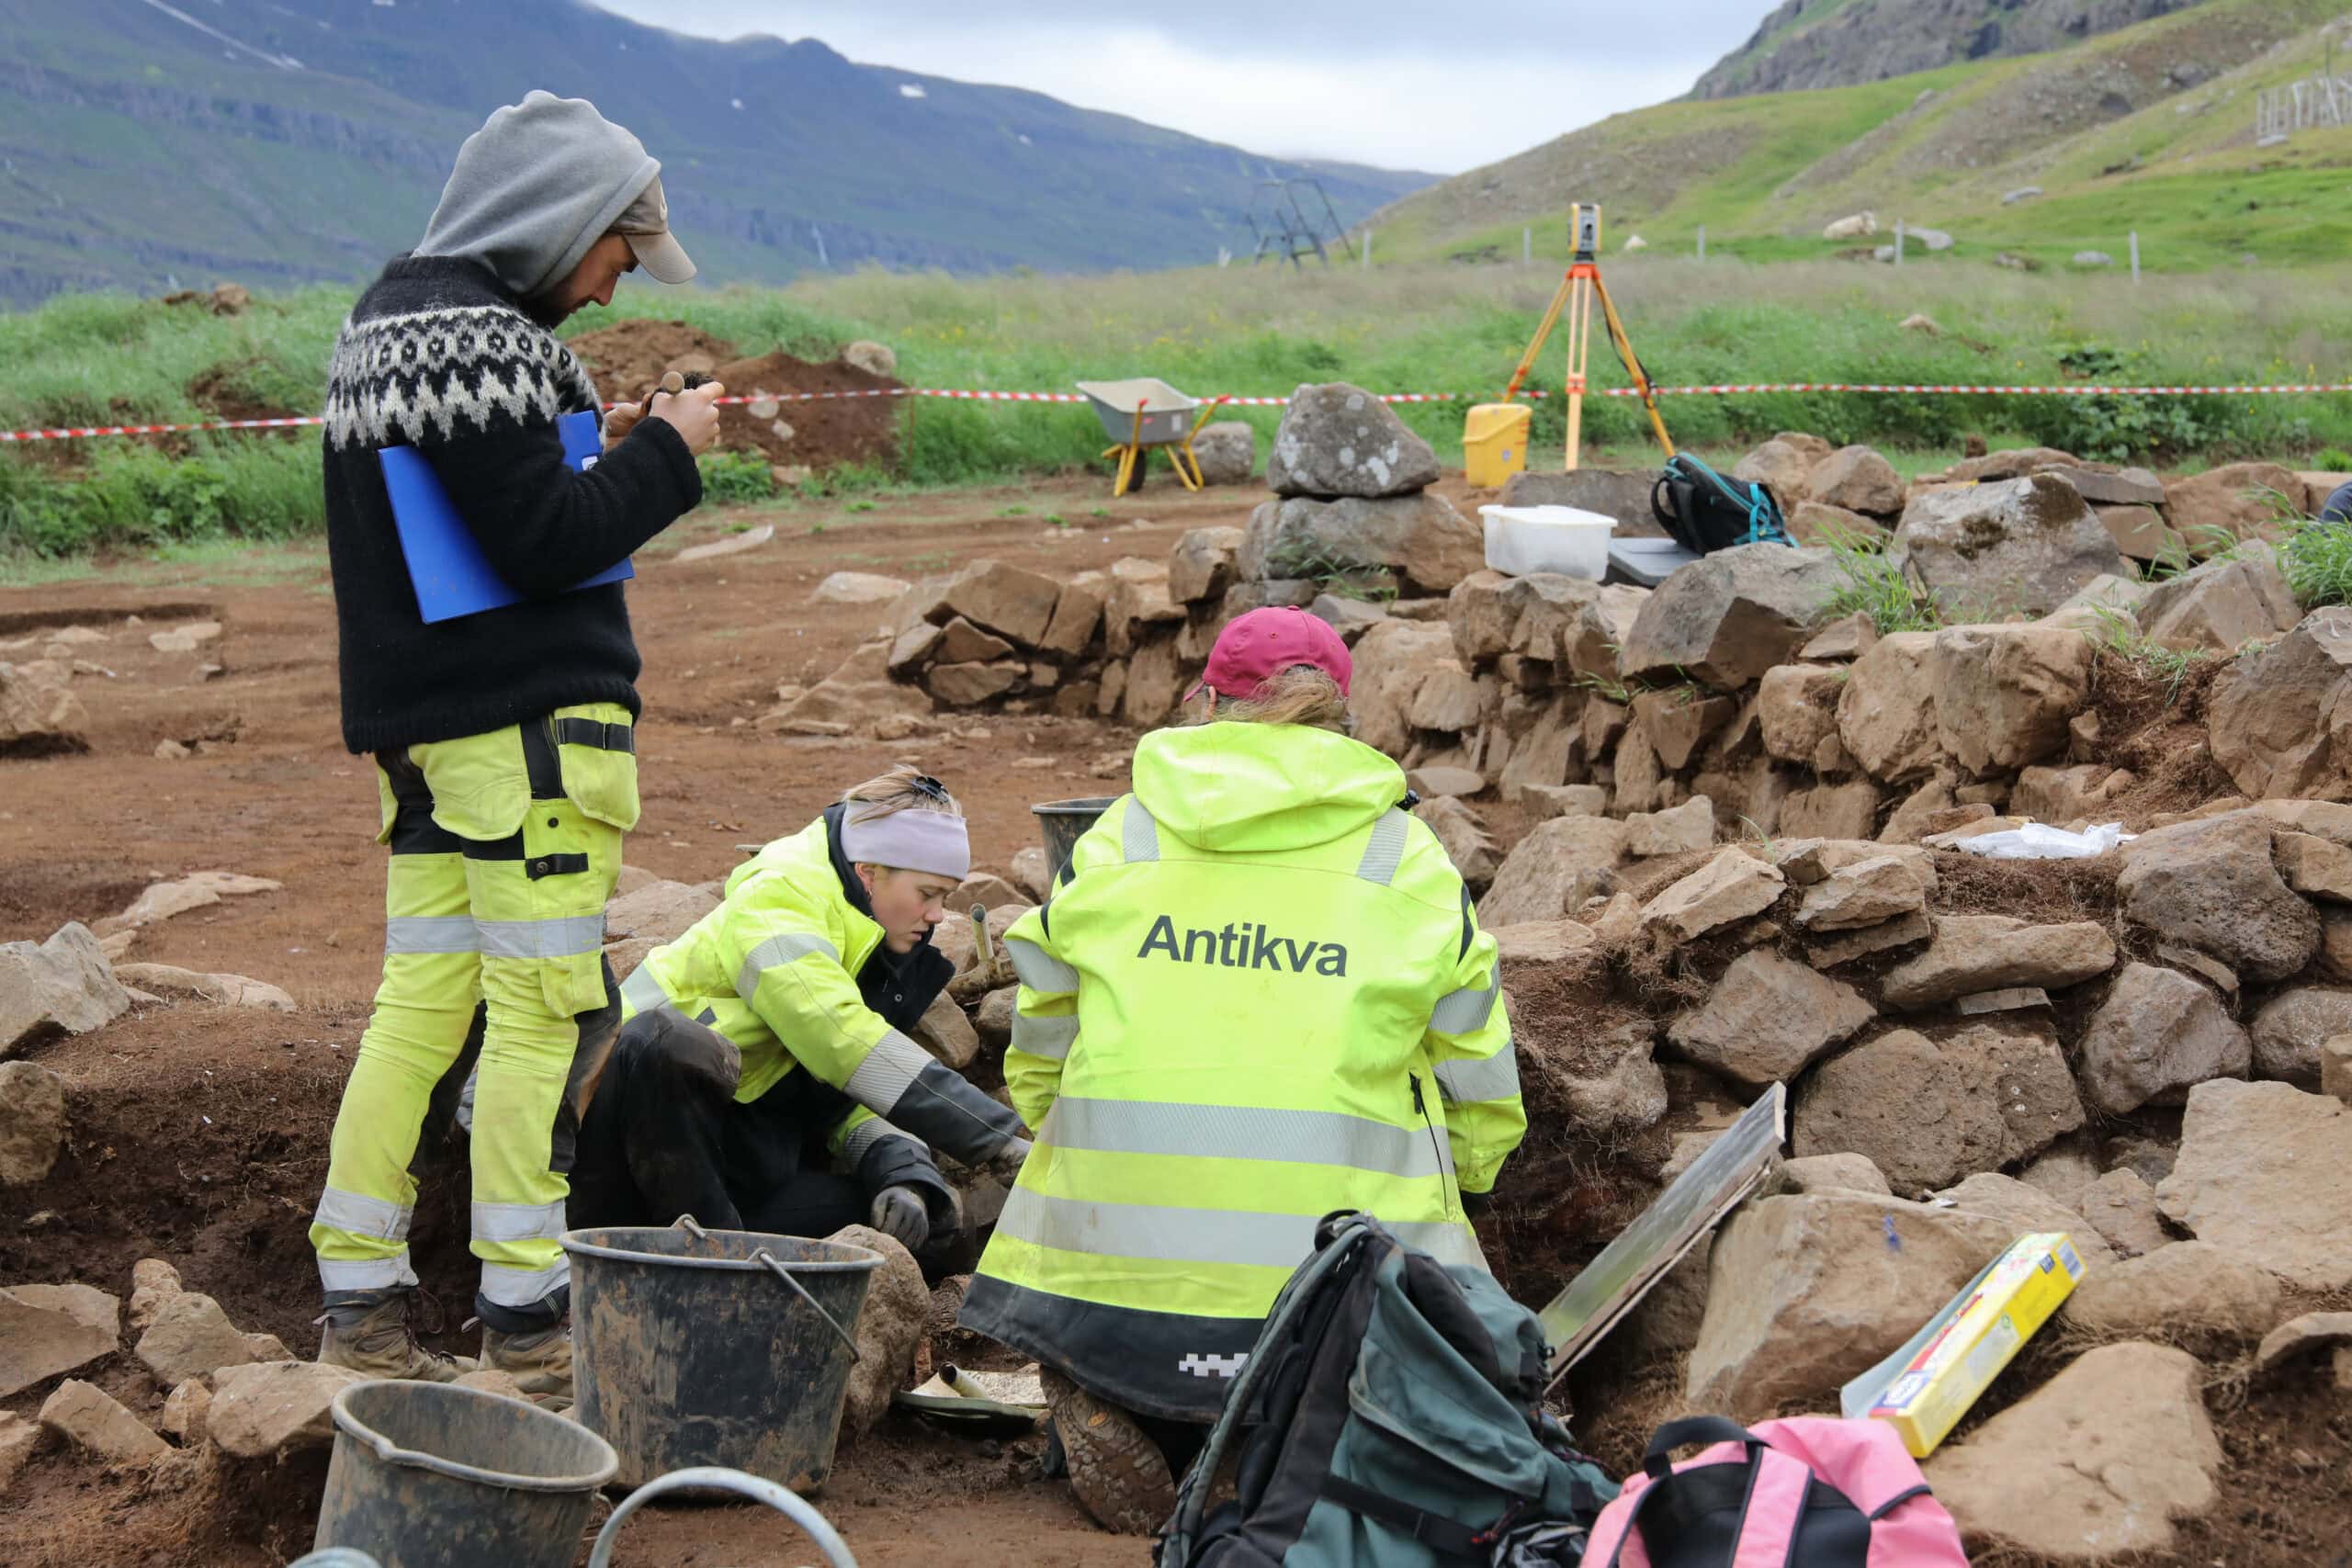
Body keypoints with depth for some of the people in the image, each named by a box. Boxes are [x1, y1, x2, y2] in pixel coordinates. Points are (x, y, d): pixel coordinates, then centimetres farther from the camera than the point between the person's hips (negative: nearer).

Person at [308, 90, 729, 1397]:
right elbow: (544, 544, -19)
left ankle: (361, 1295, 15)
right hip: (528, 721, -10)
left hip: (418, 724, 10)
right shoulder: (480, 338, -16)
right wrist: (663, 452, -8)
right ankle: (525, 1315, 4)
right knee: (547, 1011, -3)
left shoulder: (386, 316, 16)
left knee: (419, 1003, 11)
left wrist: (609, 453, 13)